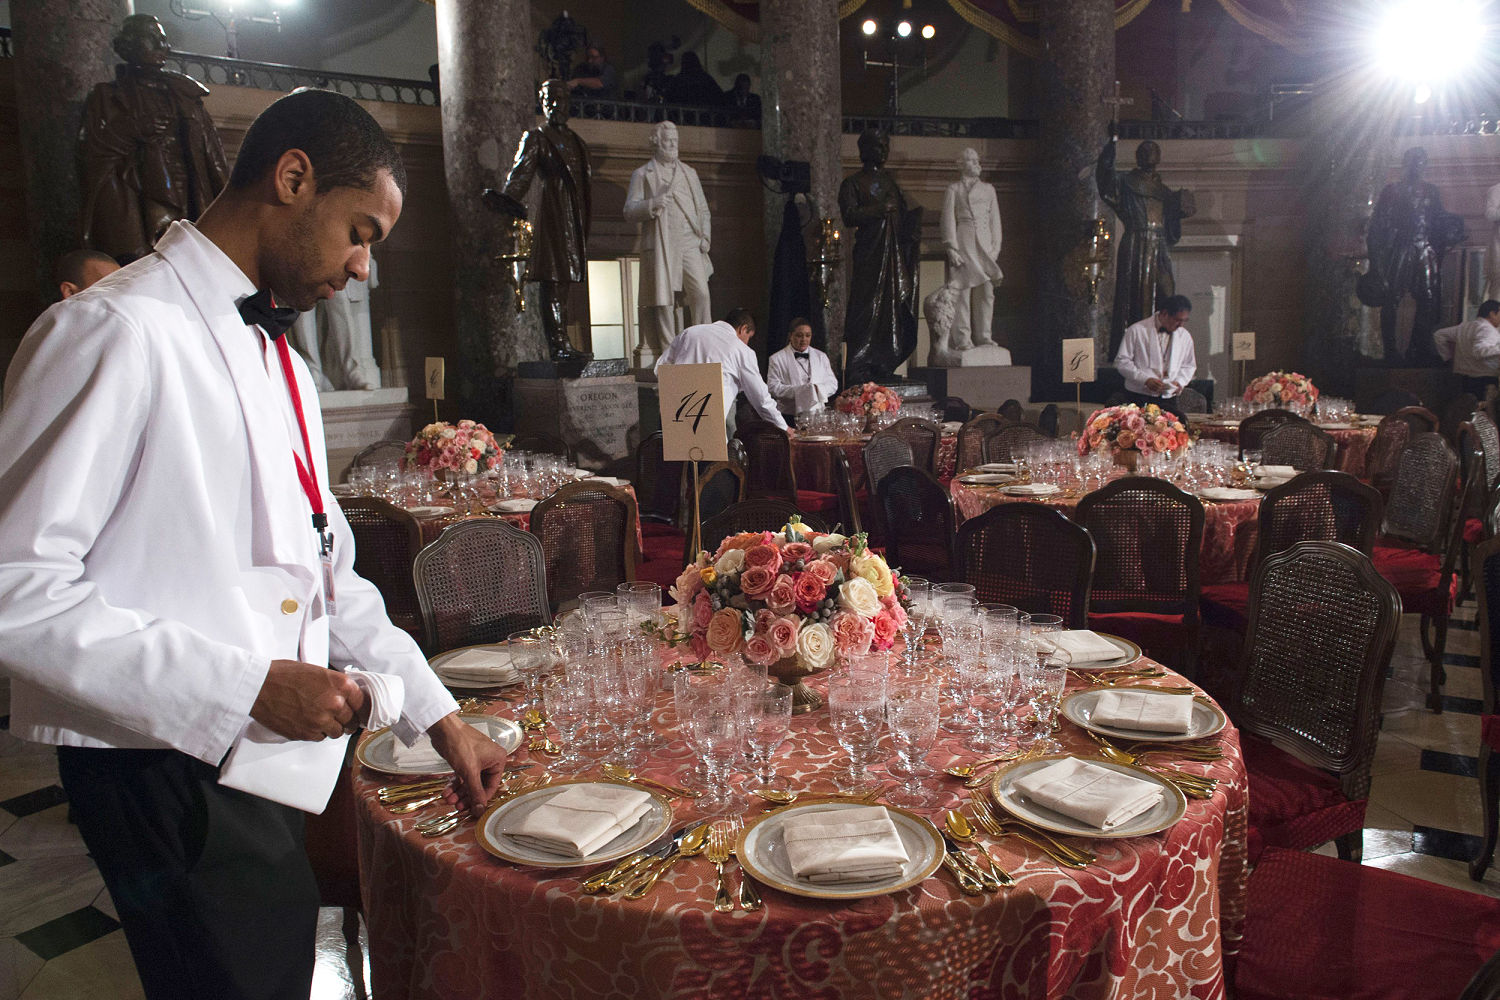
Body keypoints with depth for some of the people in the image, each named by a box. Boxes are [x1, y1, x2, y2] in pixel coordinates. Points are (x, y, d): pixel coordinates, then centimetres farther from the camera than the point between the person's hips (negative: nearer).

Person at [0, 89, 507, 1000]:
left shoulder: (281, 362, 13)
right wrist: (249, 685, -24)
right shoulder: (116, 333, -17)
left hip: (274, 747, 9)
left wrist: (436, 714, 12)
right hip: (172, 769, -8)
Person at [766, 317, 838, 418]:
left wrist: (817, 389, -7)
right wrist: (801, 390, -13)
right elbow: (773, 388, -5)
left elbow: (833, 384, 15)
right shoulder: (777, 359, 5)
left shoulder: (821, 357, 18)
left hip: (817, 414, 3)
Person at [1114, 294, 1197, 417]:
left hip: (1168, 399, 4)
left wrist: (1180, 381, 0)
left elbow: (1189, 366, 22)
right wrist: (1145, 379, -16)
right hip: (1139, 398, -4)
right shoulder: (1137, 330, -3)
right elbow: (1121, 361, -5)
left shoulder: (1185, 336, 11)